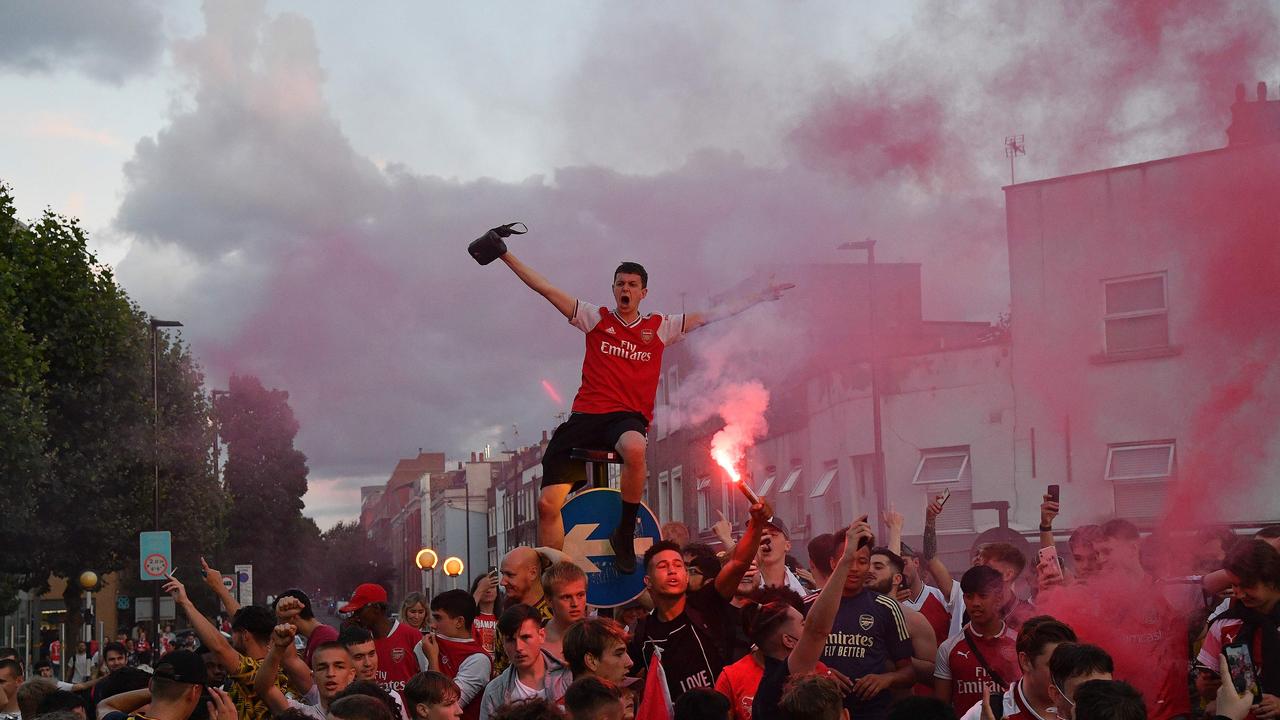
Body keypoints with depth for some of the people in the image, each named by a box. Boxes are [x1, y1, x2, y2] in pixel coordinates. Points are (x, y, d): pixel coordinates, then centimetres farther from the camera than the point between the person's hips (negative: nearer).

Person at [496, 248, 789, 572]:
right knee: (547, 504, -14)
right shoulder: (596, 318, 14)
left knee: (634, 449, -41)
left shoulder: (660, 327, 15)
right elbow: (546, 289, 12)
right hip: (586, 415, 1)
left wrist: (761, 297, 18)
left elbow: (709, 316, 18)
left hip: (628, 418, -1)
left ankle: (625, 534, -22)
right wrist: (506, 256, 8)